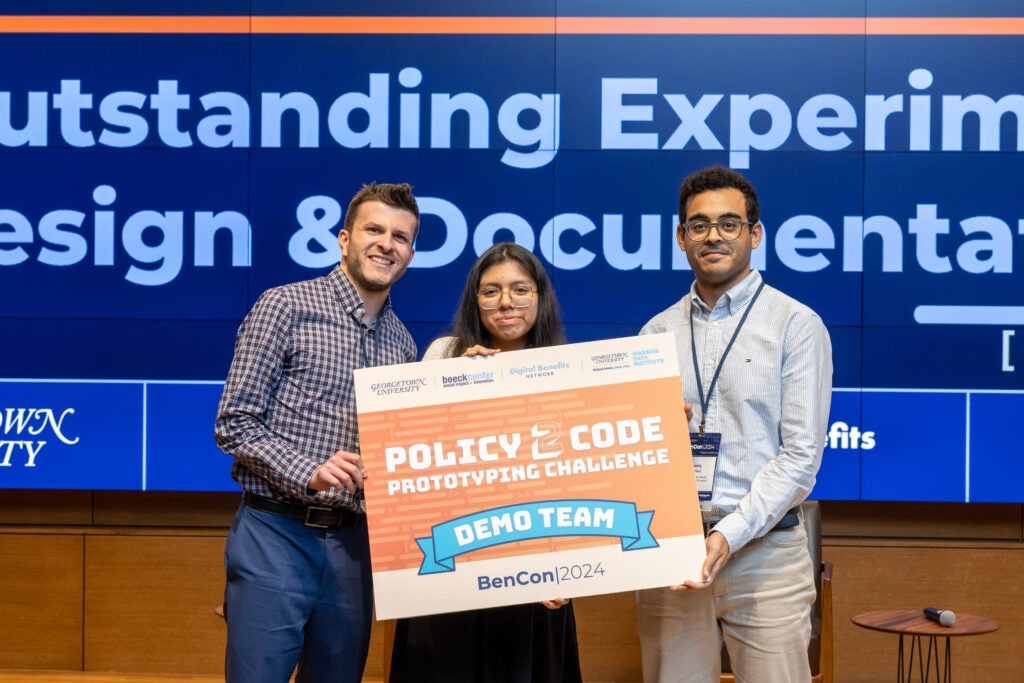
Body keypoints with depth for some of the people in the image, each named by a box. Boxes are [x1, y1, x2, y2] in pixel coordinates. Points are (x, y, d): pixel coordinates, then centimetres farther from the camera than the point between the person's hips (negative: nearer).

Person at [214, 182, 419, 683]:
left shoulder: (402, 342, 14)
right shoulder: (286, 306, -3)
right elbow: (234, 423, -7)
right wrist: (309, 472, -20)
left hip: (352, 544, 5)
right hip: (277, 533, -5)